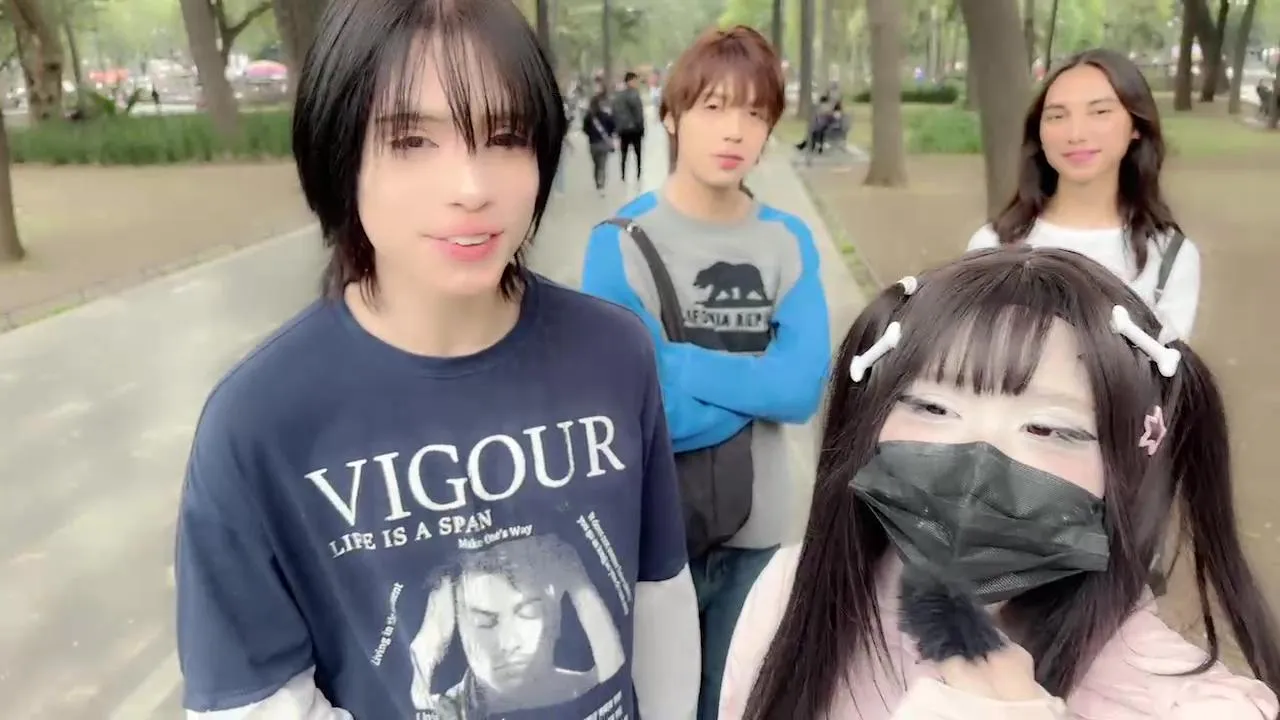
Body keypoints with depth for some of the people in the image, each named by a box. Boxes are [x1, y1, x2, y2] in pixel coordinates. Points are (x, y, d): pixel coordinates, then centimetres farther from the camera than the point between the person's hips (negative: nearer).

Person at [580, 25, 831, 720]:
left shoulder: (789, 241, -3)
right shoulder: (620, 242, -14)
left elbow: (804, 391, -12)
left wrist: (675, 363, -17)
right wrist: (753, 378, -13)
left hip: (756, 529, 3)